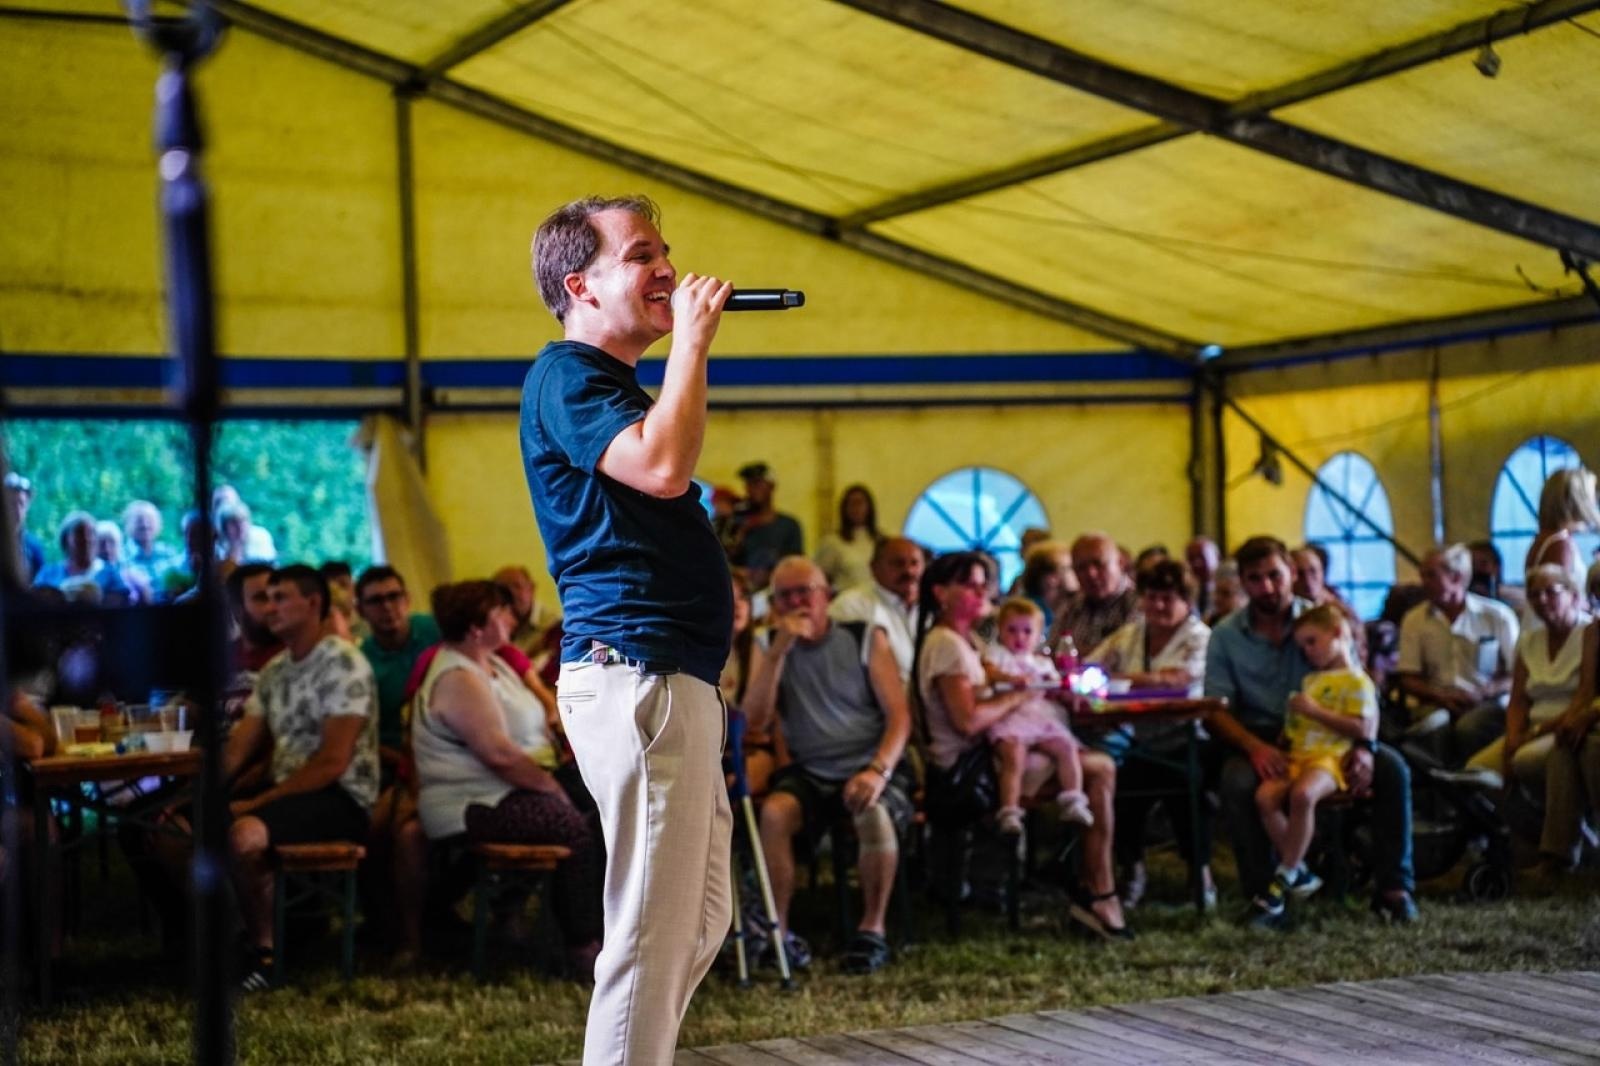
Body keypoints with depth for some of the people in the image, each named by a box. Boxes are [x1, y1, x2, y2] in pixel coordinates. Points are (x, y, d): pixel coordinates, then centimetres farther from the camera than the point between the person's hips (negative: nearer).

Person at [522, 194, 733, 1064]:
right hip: (634, 673, -11)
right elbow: (664, 466, -23)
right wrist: (692, 338, -14)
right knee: (653, 932, -10)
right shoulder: (567, 375, -7)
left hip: (675, 680, 11)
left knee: (702, 919, 15)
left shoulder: (615, 387, 23)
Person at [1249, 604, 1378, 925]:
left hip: (1329, 757, -7)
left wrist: (1315, 710, -12)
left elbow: (1362, 729, -13)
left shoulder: (1356, 681, 0)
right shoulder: (1311, 680, 27)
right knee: (1265, 796, -22)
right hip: (1296, 755, 8)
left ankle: (1283, 878, -26)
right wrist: (1283, 737, 14)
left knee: (1303, 794, -37)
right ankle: (1299, 873, -11)